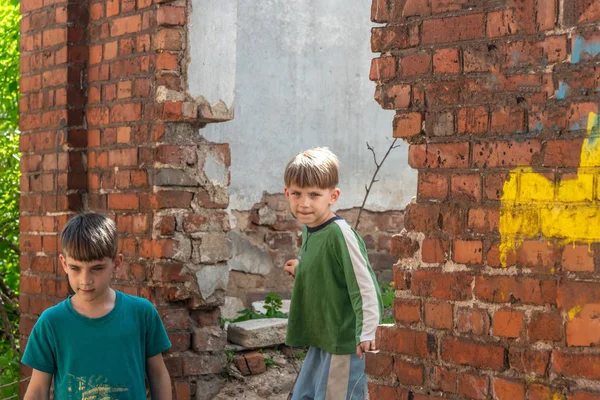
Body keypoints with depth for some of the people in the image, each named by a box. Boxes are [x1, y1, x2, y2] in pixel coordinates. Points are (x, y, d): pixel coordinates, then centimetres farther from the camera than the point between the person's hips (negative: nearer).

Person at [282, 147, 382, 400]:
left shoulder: (339, 234, -20)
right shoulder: (309, 230, 6)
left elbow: (364, 284, -22)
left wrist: (366, 332, -27)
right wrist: (300, 270, 16)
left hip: (343, 341, -9)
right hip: (320, 339, 9)